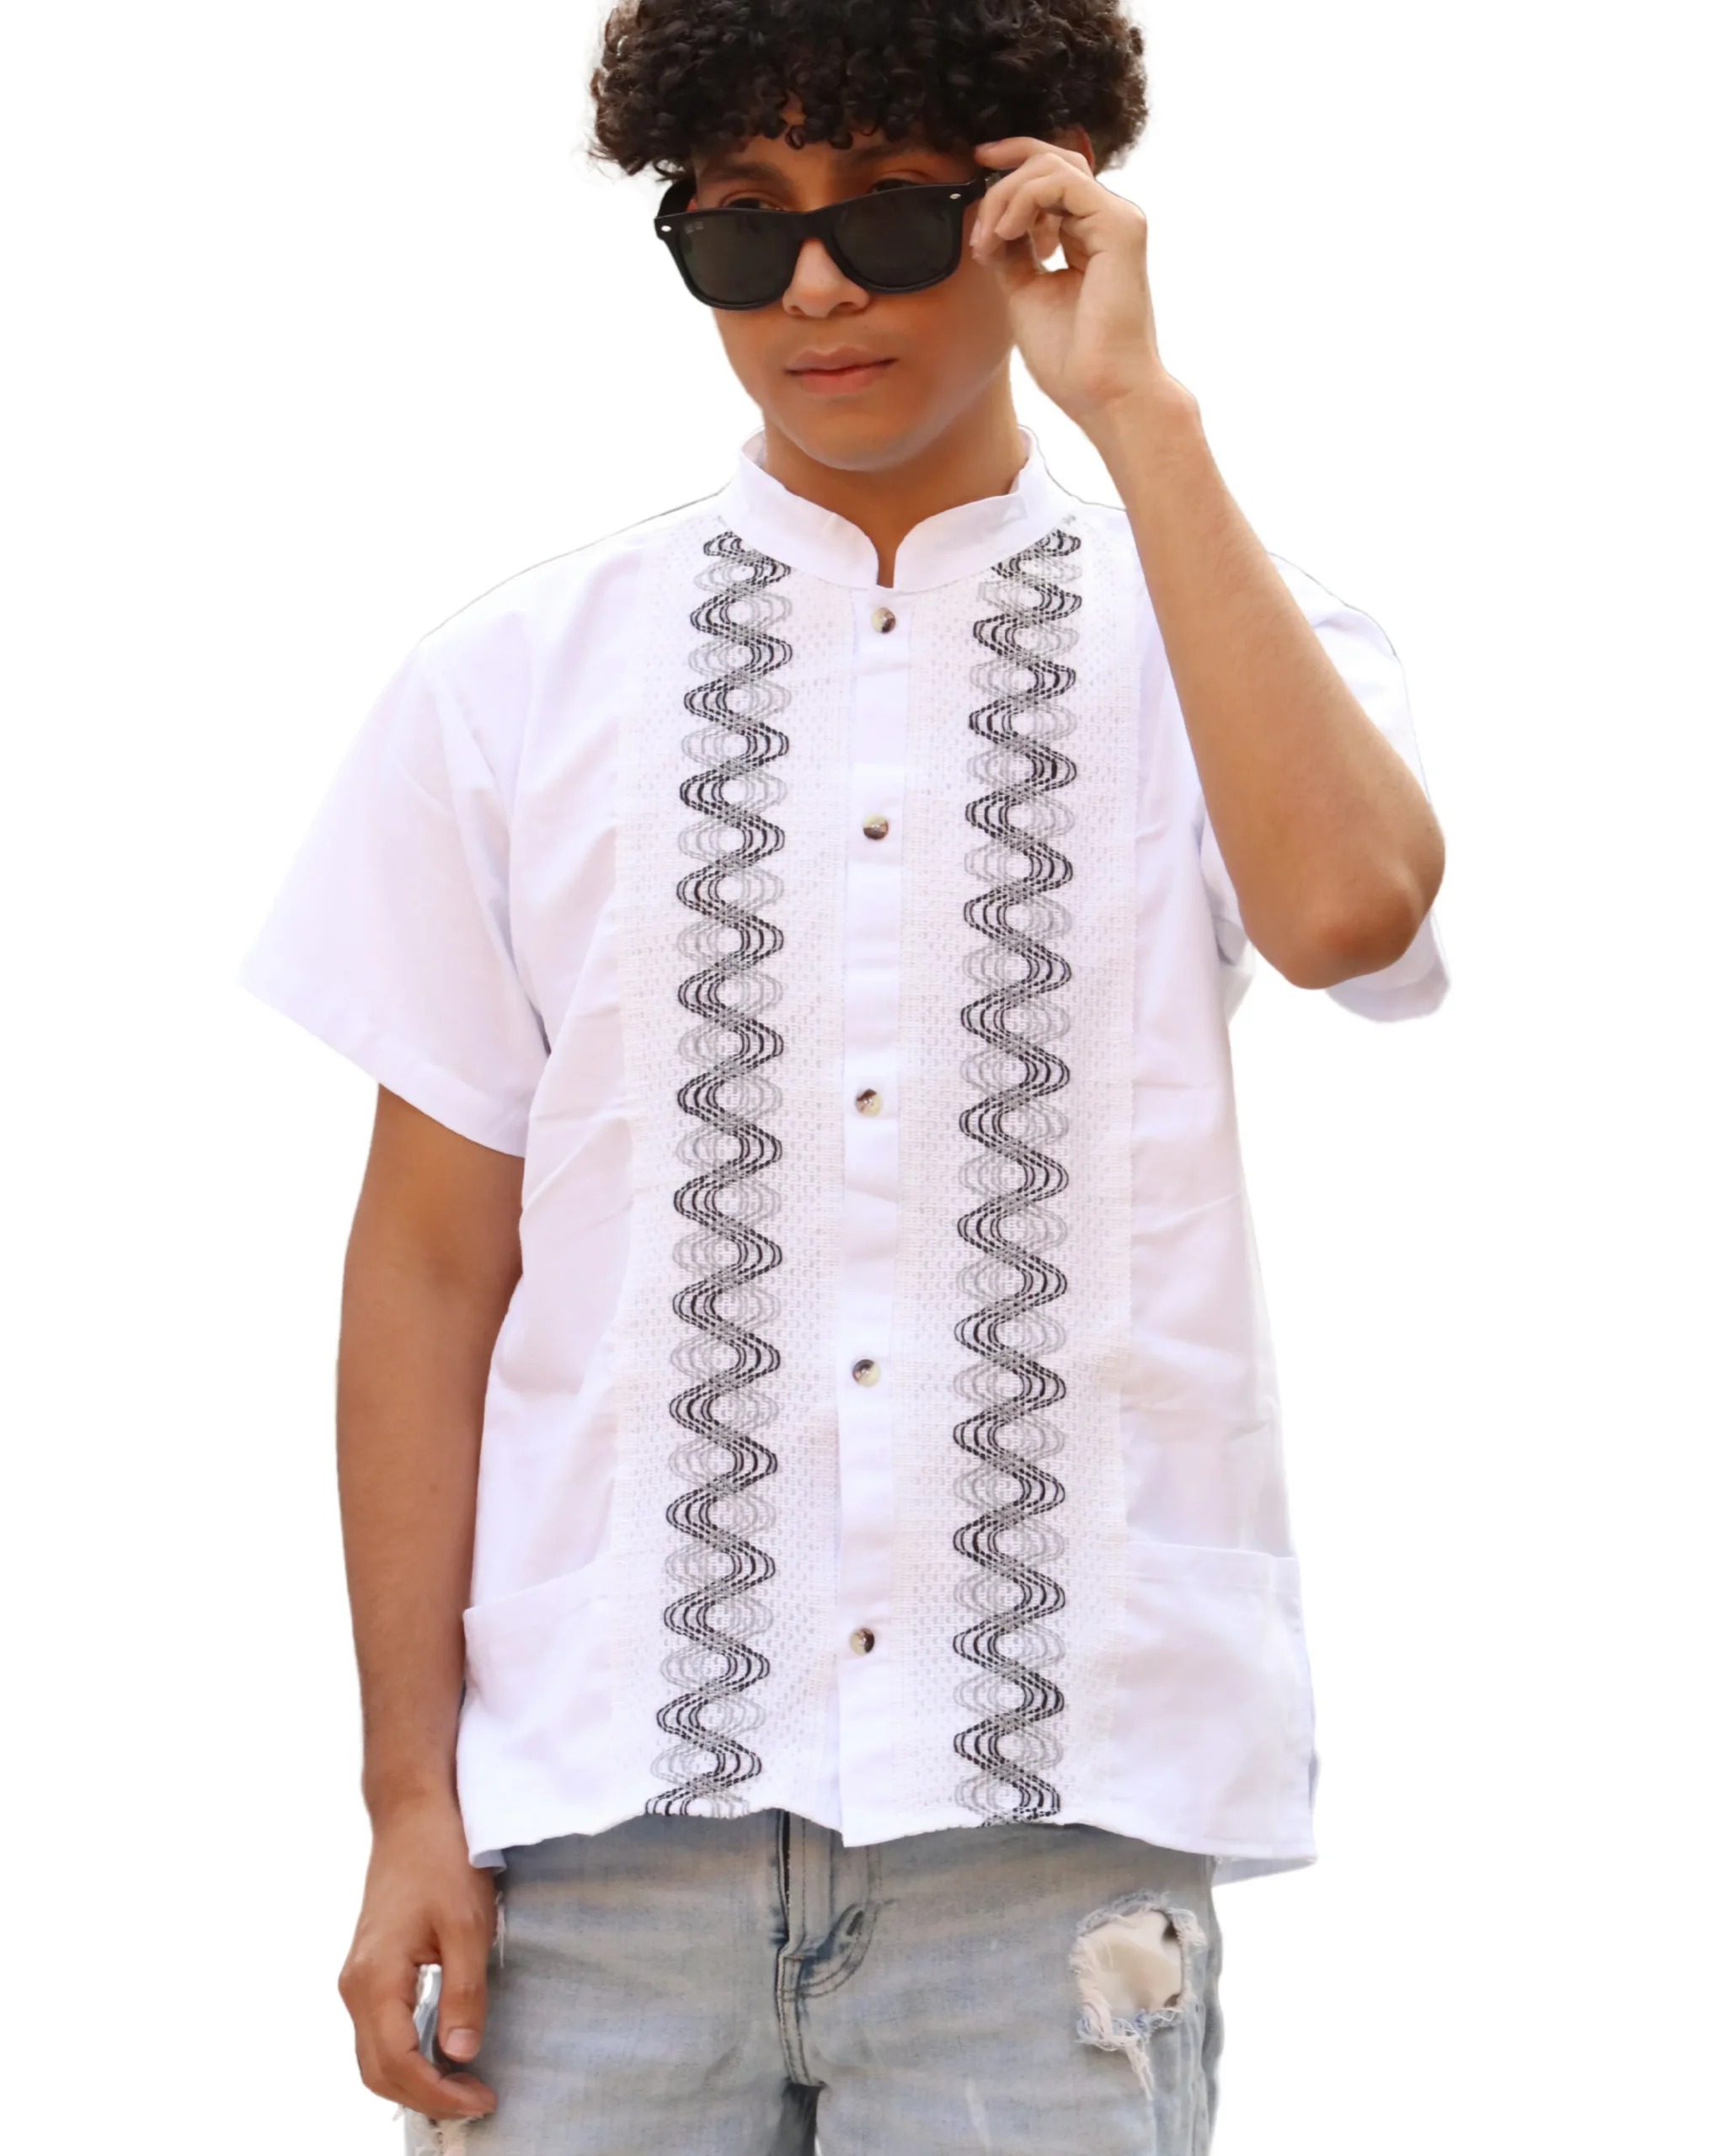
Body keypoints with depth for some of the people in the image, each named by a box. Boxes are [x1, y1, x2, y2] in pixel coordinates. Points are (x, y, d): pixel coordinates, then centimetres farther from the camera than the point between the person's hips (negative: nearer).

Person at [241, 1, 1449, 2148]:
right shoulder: (515, 681, 5)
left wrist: (1140, 414, -13)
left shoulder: (1219, 644, 5)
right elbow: (430, 1265, 6)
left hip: (1055, 1807, 0)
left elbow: (1347, 910, -19)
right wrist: (413, 1796, 2)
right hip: (611, 1808, 1)